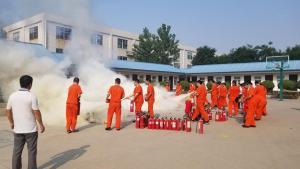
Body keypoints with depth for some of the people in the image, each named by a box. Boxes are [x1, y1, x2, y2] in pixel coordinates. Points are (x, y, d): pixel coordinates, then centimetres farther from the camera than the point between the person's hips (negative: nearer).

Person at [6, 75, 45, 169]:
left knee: (17, 151, 14)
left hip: (17, 129, 5)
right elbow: (36, 112, -15)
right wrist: (41, 125, -3)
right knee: (31, 151, 7)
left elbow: (8, 111, 8)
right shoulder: (32, 96, -15)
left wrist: (11, 123, 23)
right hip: (31, 129, -4)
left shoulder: (12, 96, 0)